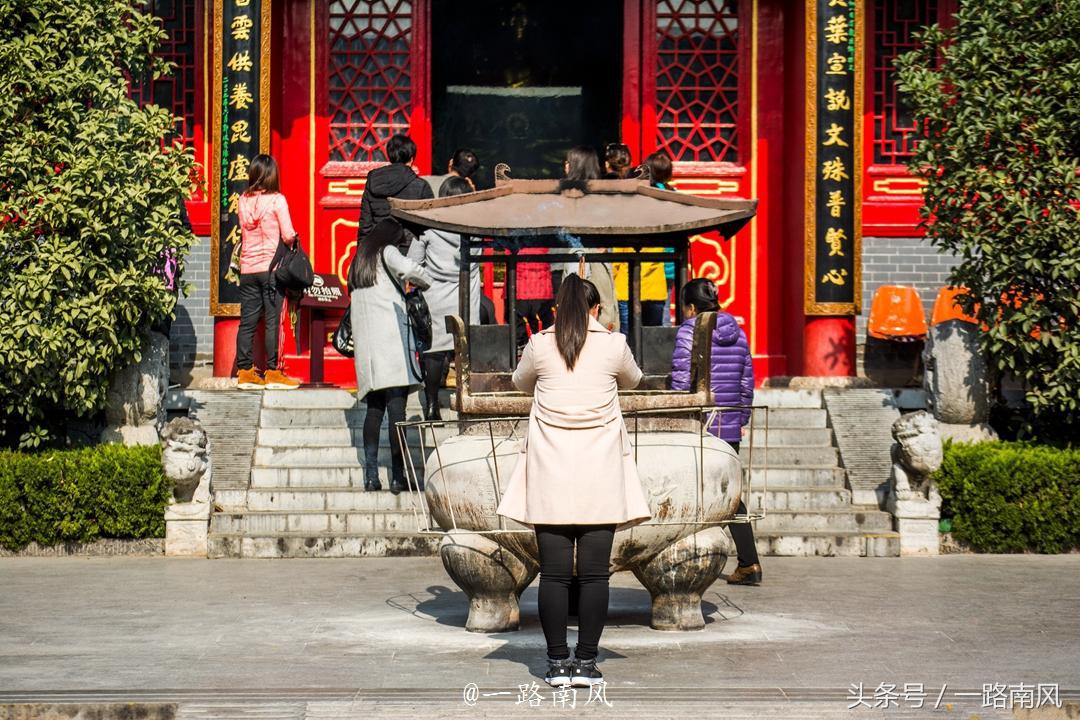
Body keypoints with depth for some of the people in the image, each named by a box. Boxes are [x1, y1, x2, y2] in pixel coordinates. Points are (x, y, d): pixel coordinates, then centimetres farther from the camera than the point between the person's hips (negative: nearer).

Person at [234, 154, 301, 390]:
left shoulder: (243, 201, 6)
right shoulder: (277, 200, -7)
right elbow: (288, 235, -11)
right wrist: (293, 240, 10)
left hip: (247, 268, 5)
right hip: (271, 266, -5)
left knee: (247, 321, 7)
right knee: (272, 321, -2)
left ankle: (244, 371, 9)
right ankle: (272, 372, -2)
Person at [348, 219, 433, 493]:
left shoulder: (359, 261, 24)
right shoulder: (387, 252, 4)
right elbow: (407, 269, -16)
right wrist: (424, 282, 3)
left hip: (364, 341, 7)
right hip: (390, 333, -7)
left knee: (374, 408, 9)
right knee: (396, 408, -8)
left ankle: (371, 476, 4)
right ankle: (397, 476, -12)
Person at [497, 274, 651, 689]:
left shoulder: (540, 346, 0)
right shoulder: (613, 346, -1)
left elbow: (520, 383, 21)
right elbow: (632, 380, 21)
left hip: (550, 475, 1)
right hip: (599, 474, -1)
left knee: (554, 573, 2)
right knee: (594, 573, 2)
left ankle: (557, 663, 3)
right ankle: (586, 662, 2)